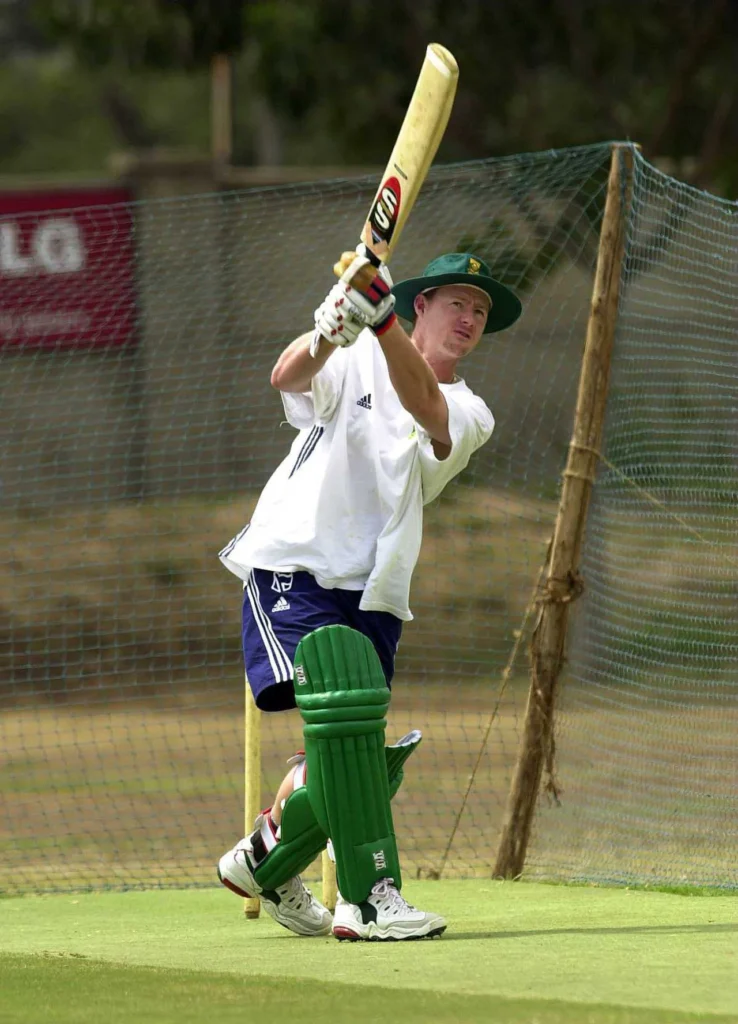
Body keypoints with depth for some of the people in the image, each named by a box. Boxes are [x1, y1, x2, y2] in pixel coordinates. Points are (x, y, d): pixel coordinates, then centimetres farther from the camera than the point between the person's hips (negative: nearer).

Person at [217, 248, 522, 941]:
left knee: (357, 757, 6)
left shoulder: (469, 416, 7)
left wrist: (379, 317, -35)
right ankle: (369, 897, -29)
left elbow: (423, 403, -18)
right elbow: (289, 377, -19)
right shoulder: (354, 365, 3)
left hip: (372, 597, 5)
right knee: (341, 712, -26)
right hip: (292, 567, -5)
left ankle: (263, 860, 35)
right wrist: (332, 329, -41)